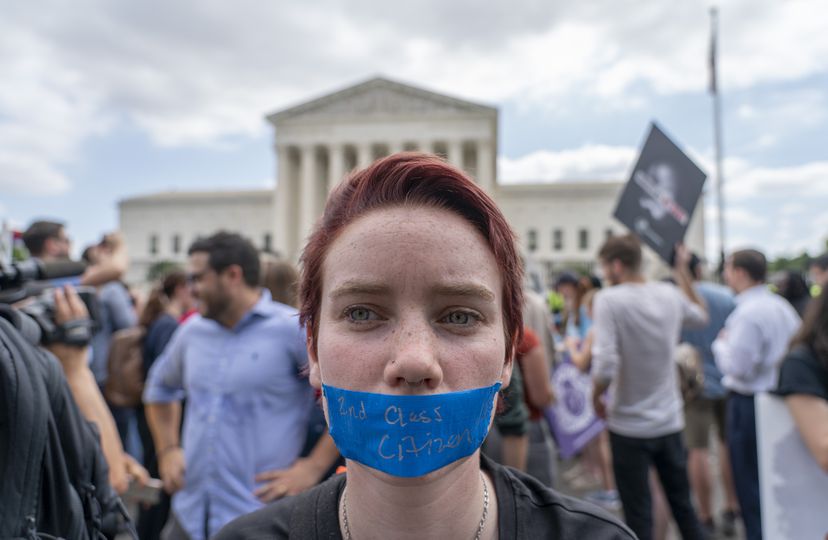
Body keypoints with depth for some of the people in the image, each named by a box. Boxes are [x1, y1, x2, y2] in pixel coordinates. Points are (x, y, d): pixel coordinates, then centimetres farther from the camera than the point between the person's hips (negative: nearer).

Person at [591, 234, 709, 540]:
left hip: (630, 425, -5)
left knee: (638, 515, 8)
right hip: (670, 422, 5)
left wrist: (596, 396, -8)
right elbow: (701, 316, 23)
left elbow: (605, 366, -27)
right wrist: (683, 272, 27)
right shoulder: (670, 294, -1)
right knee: (683, 506, 21)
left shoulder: (609, 299, -19)